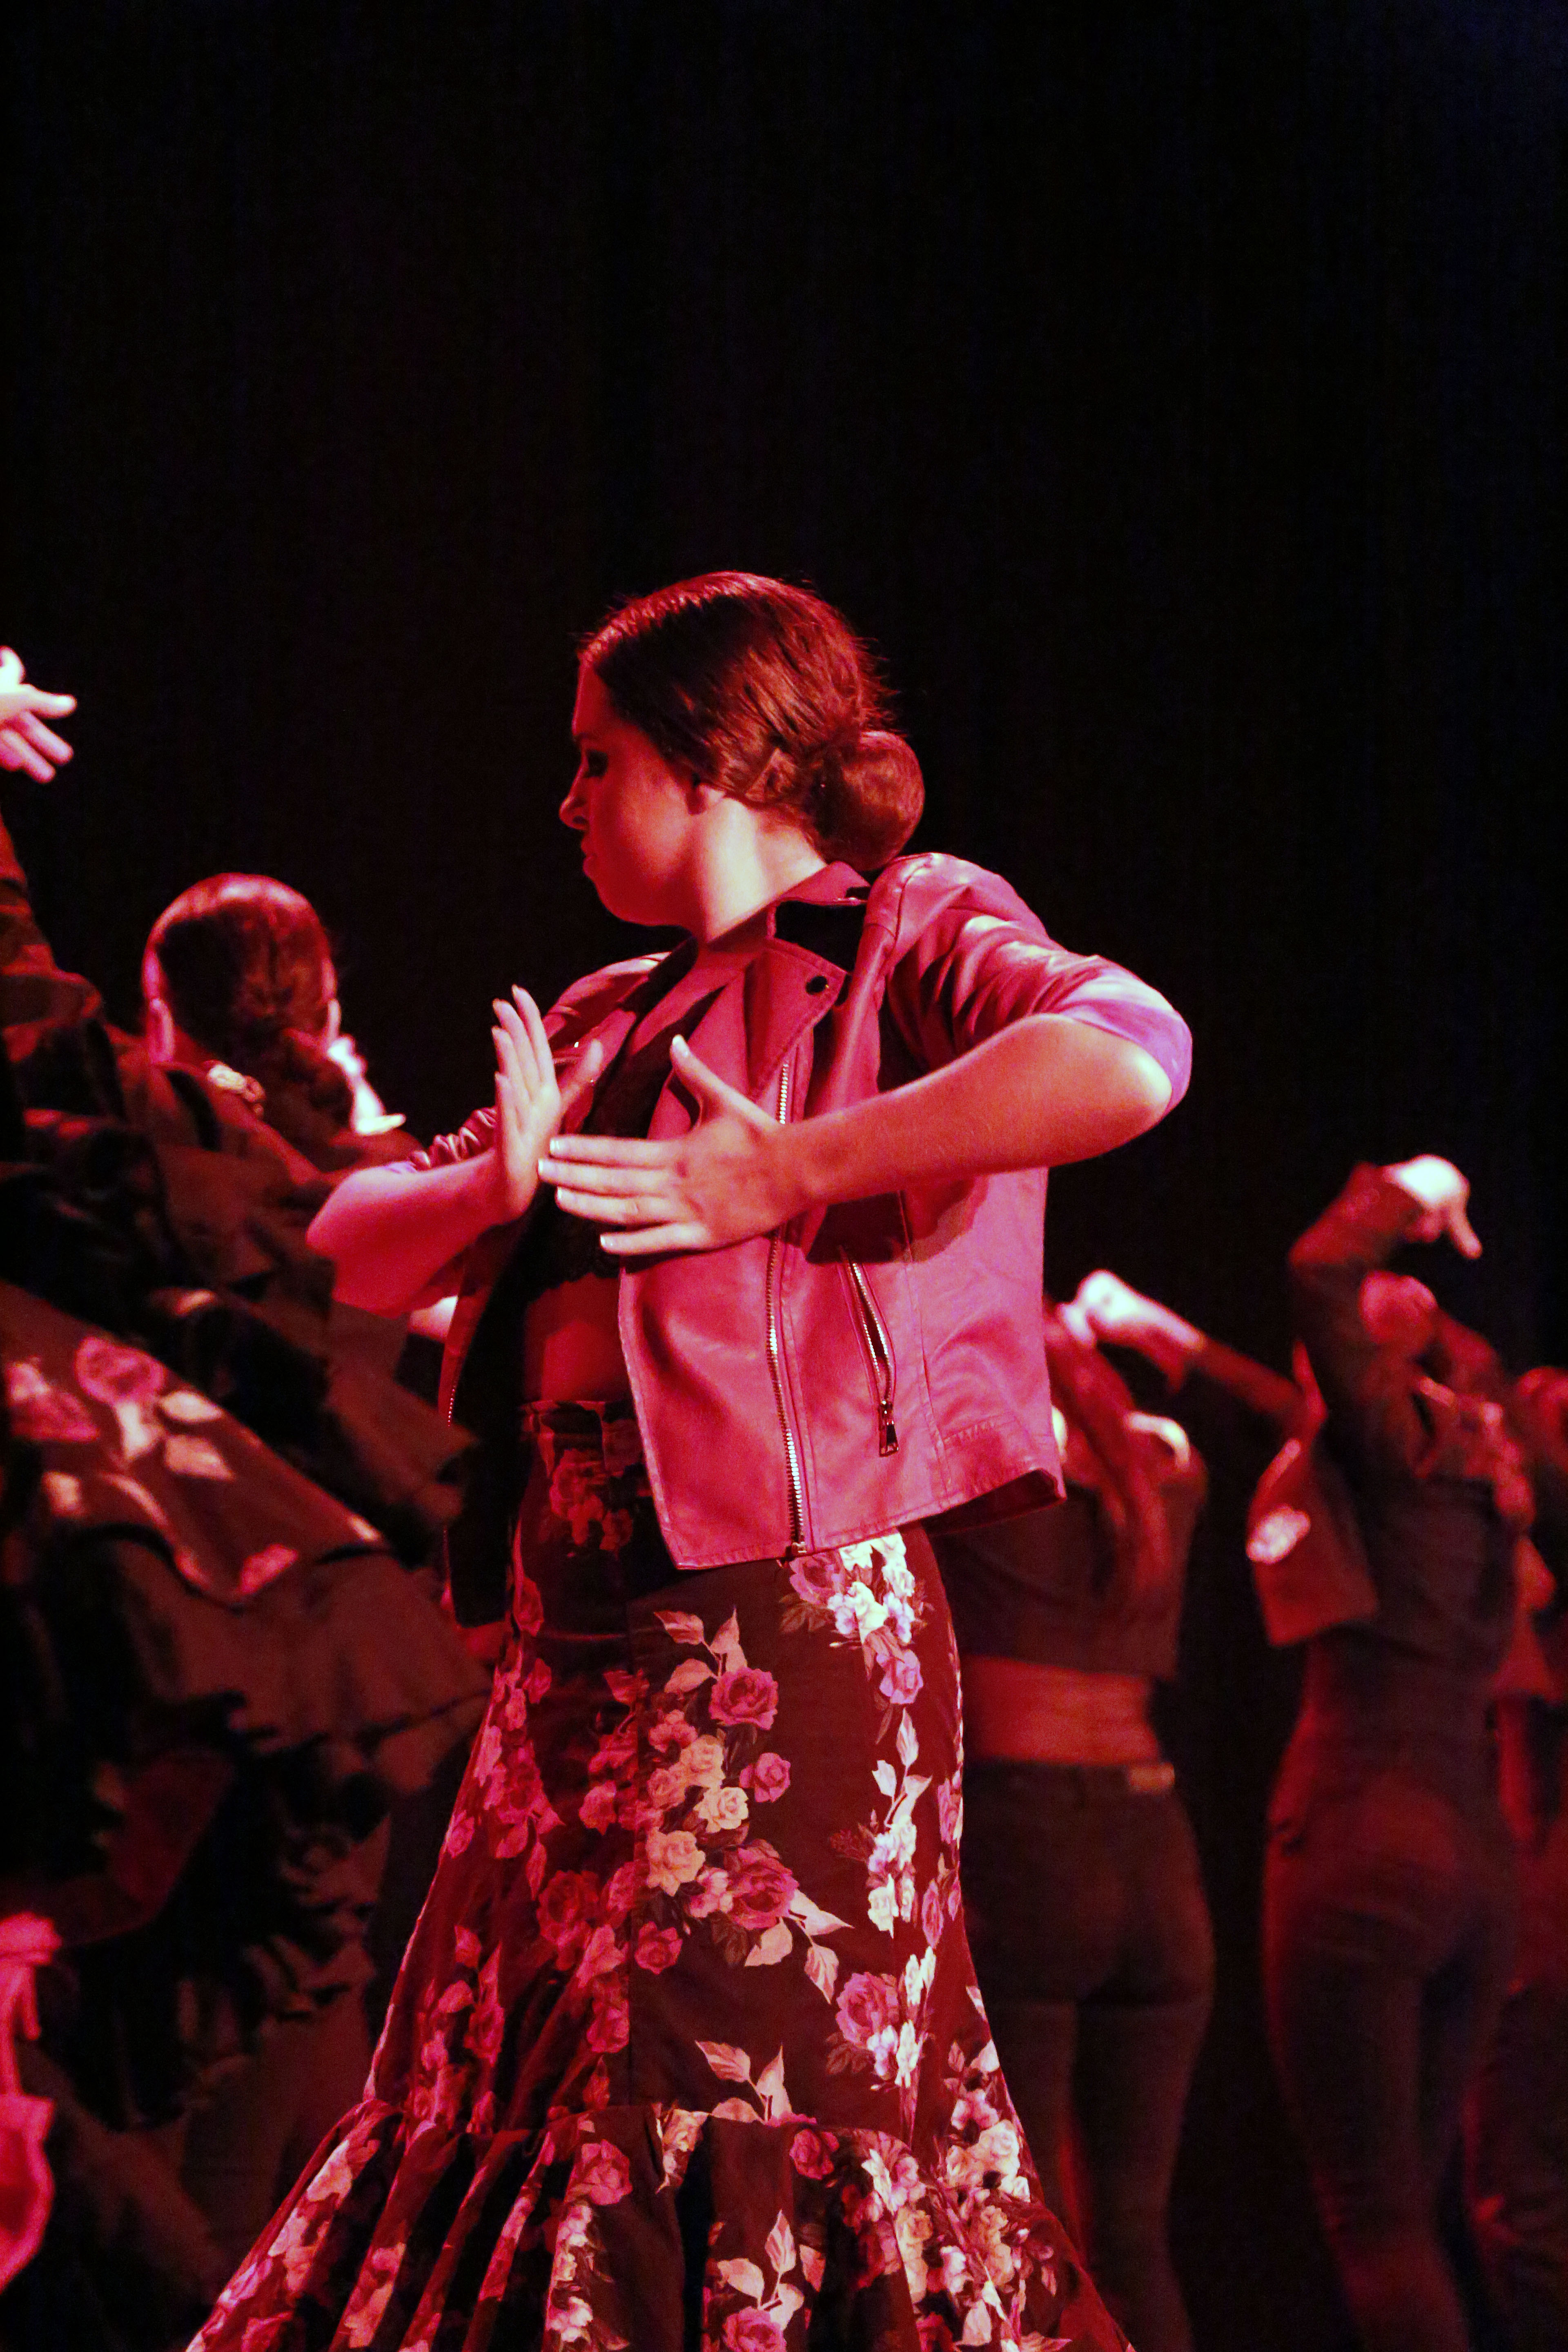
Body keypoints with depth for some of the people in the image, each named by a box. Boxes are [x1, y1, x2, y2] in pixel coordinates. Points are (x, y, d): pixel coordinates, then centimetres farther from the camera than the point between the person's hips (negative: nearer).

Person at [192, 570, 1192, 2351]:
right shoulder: (613, 1021, 22)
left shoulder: (898, 935, 1)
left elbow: (1130, 1056, -21)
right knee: (510, 2122, 8)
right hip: (580, 1644, 8)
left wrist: (783, 1175, -18)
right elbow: (355, 1250, 21)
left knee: (748, 2121, -10)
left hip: (775, 1619, -8)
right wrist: (491, 1184, -2)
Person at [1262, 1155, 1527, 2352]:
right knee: (1408, 2209, 11)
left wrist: (1404, 1196, 5)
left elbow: (1319, 1274, -12)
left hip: (1361, 1849, -8)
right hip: (1475, 1863, 8)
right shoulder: (1482, 1487, 17)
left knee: (1375, 2218, -8)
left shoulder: (1396, 1446, -3)